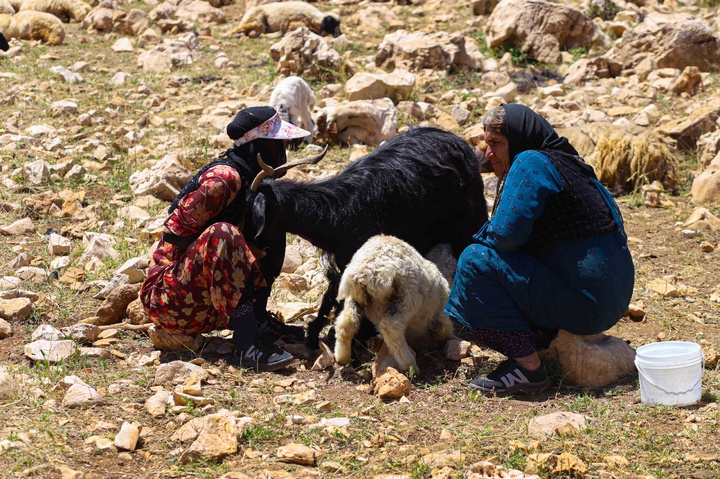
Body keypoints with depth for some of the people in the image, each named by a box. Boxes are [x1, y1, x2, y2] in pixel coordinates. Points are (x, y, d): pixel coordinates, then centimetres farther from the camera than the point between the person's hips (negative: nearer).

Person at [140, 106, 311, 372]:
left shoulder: (251, 179, 10)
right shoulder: (226, 177, -17)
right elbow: (175, 232, -20)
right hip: (168, 297, -9)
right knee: (221, 235, -33)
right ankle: (249, 346, -39)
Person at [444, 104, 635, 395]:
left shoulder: (531, 164, -12)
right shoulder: (564, 164, 17)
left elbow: (507, 234, -20)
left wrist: (482, 238, 1)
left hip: (585, 303, -10)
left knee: (477, 261, -14)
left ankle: (527, 366, -15)